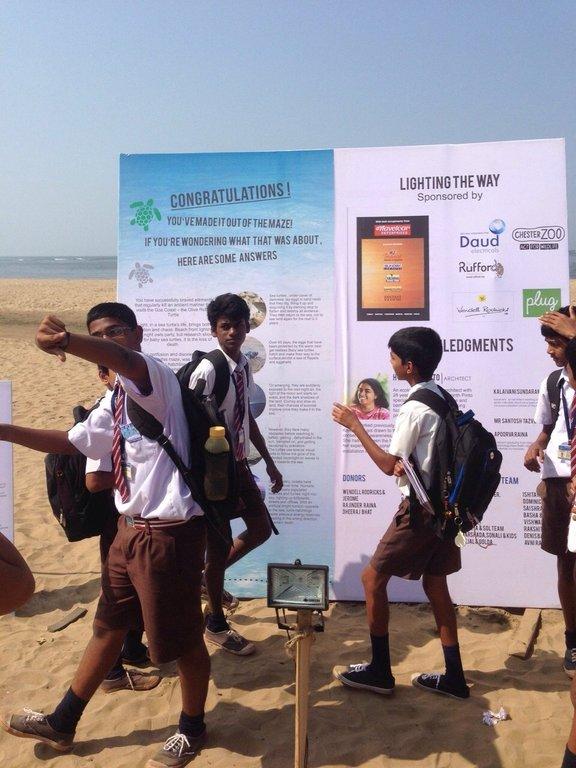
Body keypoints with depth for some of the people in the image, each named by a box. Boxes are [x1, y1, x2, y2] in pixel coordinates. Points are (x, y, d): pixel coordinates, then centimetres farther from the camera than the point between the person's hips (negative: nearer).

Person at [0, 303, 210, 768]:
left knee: (181, 637, 8)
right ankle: (62, 723, 39)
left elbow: (124, 360, -38)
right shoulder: (113, 404, 13)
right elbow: (71, 443, 23)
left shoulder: (155, 378, -14)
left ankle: (192, 730, 32)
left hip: (169, 531, -9)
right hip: (132, 529, 9)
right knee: (109, 626, 22)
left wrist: (65, 341, -57)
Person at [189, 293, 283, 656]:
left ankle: (211, 576, 38)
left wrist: (269, 461, 16)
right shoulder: (207, 371, -21)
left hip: (239, 462, 8)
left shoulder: (244, 365, 4)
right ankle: (216, 624, 26)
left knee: (261, 529, 16)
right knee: (220, 543, 5)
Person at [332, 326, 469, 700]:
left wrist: (354, 424, -11)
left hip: (421, 509, -9)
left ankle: (380, 671, 13)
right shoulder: (443, 397, 8)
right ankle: (454, 677, 21)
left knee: (373, 578, 4)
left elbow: (388, 465, -15)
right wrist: (408, 461, 1)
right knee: (435, 585, 15)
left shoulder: (414, 408, -20)